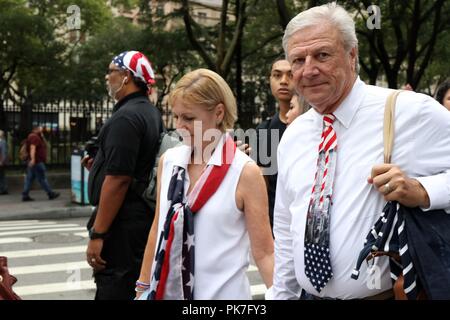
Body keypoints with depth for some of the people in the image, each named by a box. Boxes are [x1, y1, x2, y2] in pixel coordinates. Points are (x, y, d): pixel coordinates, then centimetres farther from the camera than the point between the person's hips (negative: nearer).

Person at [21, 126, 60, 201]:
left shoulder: (37, 137, 22)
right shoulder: (35, 137, -12)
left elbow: (45, 144, 26)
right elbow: (32, 148, -25)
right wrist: (33, 159, -32)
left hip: (34, 162, 11)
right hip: (37, 162, -11)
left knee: (29, 178, 7)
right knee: (42, 178, -4)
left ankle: (25, 196, 5)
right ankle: (51, 194, 3)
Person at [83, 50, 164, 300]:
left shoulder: (125, 117, -16)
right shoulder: (151, 113, 14)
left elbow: (118, 179, -23)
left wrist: (97, 235, -21)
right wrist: (100, 166, 15)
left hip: (123, 222, -10)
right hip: (144, 215, 10)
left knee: (113, 290, -5)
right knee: (137, 287, 19)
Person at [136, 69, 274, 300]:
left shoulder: (245, 172, -13)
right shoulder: (168, 161, -1)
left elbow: (264, 253, -11)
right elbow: (158, 228, 9)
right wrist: (143, 286, 13)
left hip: (221, 292, -4)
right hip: (166, 290, 4)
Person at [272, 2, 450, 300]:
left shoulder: (412, 113, -14)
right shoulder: (292, 136, 3)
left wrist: (423, 191, -25)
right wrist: (282, 294, 12)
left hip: (394, 292, -4)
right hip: (312, 294, 5)